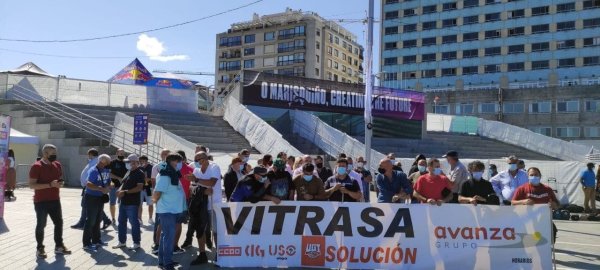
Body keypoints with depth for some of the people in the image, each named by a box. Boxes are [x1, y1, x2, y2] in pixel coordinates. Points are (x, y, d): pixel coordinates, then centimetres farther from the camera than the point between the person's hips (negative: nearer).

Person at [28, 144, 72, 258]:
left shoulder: (57, 165, 7)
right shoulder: (36, 166, -13)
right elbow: (32, 185, -18)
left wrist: (60, 183, -3)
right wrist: (49, 185, -25)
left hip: (55, 200, 7)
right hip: (41, 202, -7)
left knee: (59, 222, 10)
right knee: (41, 225, 3)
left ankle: (59, 246, 22)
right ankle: (40, 249, 15)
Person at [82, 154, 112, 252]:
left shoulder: (107, 170, 4)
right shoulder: (94, 171, -20)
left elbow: (109, 181, 17)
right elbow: (89, 184, -32)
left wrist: (109, 186, -5)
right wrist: (101, 189, -39)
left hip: (101, 198, 8)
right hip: (92, 198, -8)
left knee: (97, 221, 18)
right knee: (90, 221, -4)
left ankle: (96, 240, 31)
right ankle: (87, 244, 2)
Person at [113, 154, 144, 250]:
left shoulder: (140, 173, -12)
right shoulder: (128, 172, 15)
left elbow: (139, 188, -20)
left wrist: (125, 192, -23)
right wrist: (119, 190, -1)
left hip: (132, 203, -9)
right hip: (123, 202, 9)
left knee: (134, 223, -1)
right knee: (121, 222, 15)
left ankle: (136, 243, 9)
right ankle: (121, 241, 26)